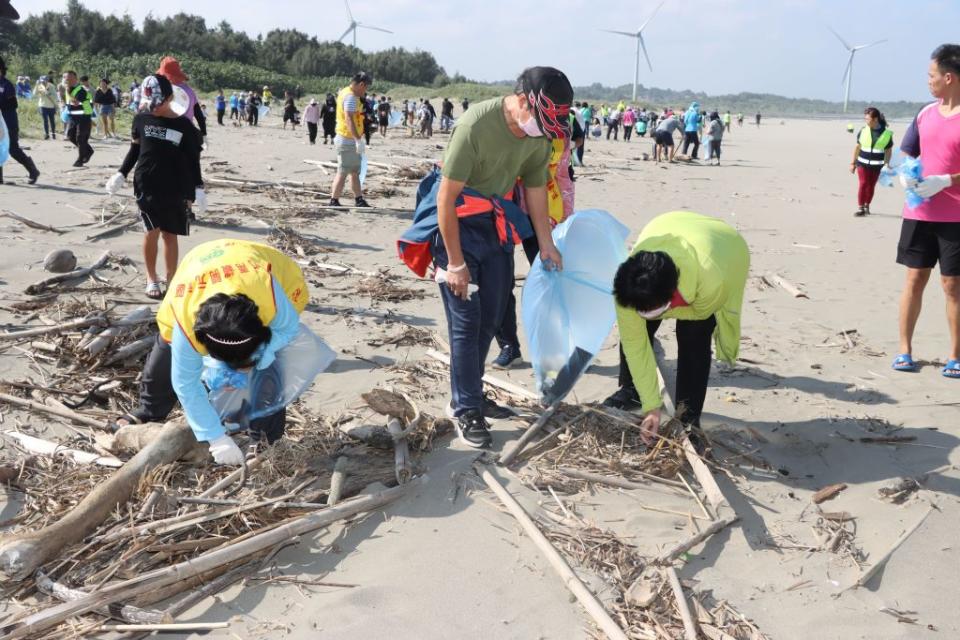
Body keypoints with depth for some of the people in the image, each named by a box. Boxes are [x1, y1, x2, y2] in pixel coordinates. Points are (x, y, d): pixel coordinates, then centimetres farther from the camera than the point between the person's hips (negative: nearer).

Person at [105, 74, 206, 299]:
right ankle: (152, 279, 10)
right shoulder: (141, 119, 2)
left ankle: (171, 279, 14)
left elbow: (193, 160, 1)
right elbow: (135, 150, 13)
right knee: (152, 231, -5)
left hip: (176, 189, -1)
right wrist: (121, 174, 8)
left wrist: (198, 189, -4)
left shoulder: (184, 126, -3)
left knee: (169, 234, 4)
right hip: (146, 185, 1)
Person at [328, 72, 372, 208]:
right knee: (342, 172, -5)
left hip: (348, 140, 10)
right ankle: (334, 201, 0)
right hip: (348, 140, -10)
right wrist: (358, 139, -33)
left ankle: (359, 200, 22)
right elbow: (349, 119, -29)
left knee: (355, 171, 15)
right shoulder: (350, 97, -17)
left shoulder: (345, 92, 15)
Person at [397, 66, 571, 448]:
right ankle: (465, 410, 7)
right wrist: (455, 262, -20)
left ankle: (471, 394, 26)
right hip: (456, 222, -6)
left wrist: (545, 243, 14)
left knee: (491, 317, 11)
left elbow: (535, 187, 9)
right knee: (466, 321, -5)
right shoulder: (476, 126, -28)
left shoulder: (539, 135, -8)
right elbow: (446, 197, -23)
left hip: (497, 224, 7)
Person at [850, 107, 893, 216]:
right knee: (863, 184, -8)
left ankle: (867, 206, 23)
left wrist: (887, 165, 3)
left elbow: (888, 150, 6)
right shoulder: (863, 131, 1)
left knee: (871, 186, 6)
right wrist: (853, 163, 8)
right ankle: (860, 208, -3)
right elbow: (857, 147, 8)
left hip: (876, 165, 0)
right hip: (862, 163, 0)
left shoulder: (886, 133, -2)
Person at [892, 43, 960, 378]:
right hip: (918, 213, 4)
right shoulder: (926, 113, 9)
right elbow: (906, 154, 16)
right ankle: (904, 350, 14)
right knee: (915, 278, 7)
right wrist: (905, 174, -5)